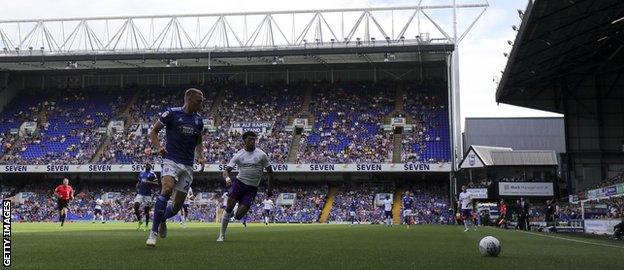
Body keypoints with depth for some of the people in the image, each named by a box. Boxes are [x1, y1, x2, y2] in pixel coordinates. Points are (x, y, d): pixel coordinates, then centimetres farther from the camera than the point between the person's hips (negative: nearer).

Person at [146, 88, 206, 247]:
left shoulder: (198, 120, 11)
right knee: (167, 189, -31)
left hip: (188, 165, 5)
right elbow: (153, 131, 1)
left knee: (178, 204, 3)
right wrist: (159, 147, -16)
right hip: (171, 160, -5)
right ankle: (153, 232, -21)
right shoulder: (172, 113, -4)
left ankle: (162, 219, 37)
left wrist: (200, 156, 5)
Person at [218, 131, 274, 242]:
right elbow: (226, 170, -1)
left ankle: (235, 213, 28)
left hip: (252, 188, 0)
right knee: (229, 209, -10)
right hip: (239, 183, 1)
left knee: (238, 216, -10)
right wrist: (227, 178, -24)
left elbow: (269, 172, 8)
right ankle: (221, 235, 5)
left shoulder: (261, 155, 1)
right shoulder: (238, 155, 3)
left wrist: (270, 189, 7)